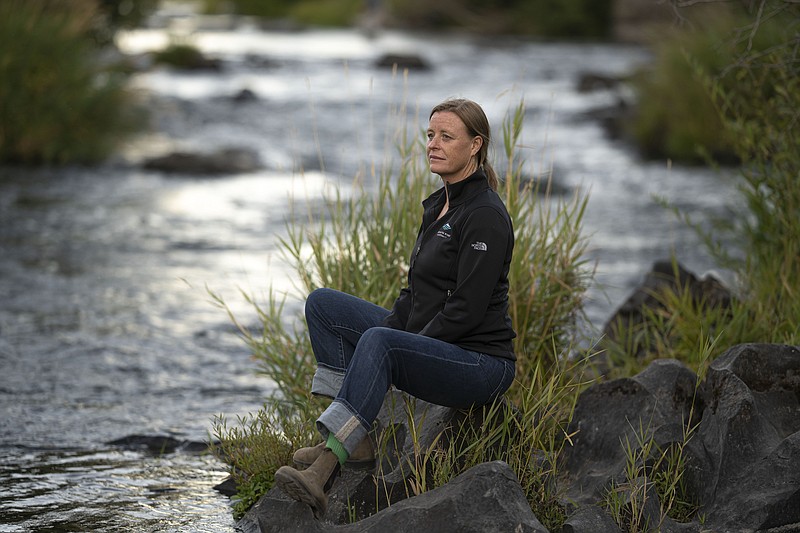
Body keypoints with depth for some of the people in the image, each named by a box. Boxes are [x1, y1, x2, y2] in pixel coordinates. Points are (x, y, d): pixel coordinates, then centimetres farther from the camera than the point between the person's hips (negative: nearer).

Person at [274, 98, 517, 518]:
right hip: (428, 342, 10)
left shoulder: (485, 215, -16)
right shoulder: (440, 205, 13)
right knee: (322, 304, 5)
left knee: (380, 343, -37)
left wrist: (395, 345, -18)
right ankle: (354, 437, -4)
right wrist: (389, 332, 1)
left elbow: (466, 309, -22)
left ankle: (322, 471, -47)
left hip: (480, 362, -10)